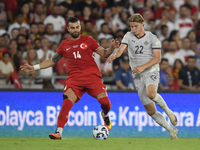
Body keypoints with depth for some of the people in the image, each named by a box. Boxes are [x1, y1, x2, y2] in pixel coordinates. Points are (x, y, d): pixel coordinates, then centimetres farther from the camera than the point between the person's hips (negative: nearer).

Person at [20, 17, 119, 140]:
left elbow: (104, 54, 10)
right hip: (74, 78, 1)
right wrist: (34, 68, 20)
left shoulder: (88, 40, 9)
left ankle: (105, 115, 22)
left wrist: (112, 48, -11)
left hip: (92, 75, -1)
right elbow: (52, 60, 25)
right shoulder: (65, 45, 15)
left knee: (104, 101, -15)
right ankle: (59, 132, -23)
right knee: (67, 102, -22)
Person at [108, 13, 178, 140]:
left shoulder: (152, 38, -3)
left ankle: (168, 111, -10)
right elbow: (121, 48, -8)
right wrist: (115, 55, -31)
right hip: (137, 76, 4)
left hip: (151, 72, -4)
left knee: (151, 94, -37)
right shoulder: (128, 36, 7)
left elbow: (157, 58, -9)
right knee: (150, 111, 0)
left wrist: (143, 67, -21)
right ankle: (172, 131, 14)